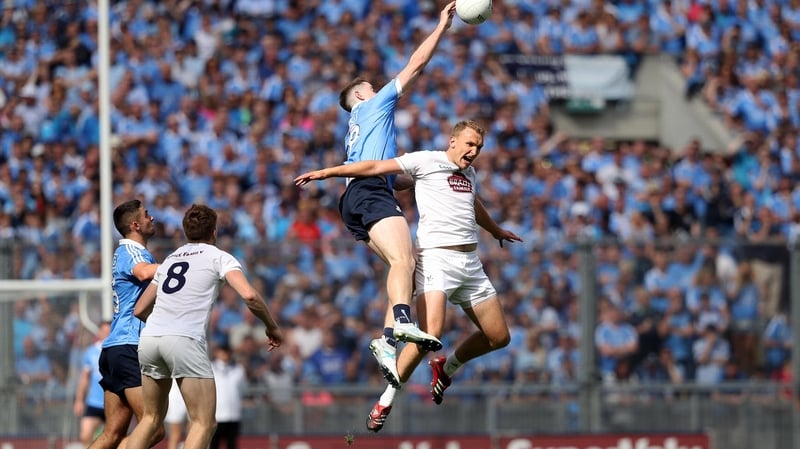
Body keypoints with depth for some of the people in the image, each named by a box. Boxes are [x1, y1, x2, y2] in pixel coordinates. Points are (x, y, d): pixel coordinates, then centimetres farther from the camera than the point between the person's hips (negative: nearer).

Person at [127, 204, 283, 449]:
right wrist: (272, 327, 8)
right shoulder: (219, 257, 9)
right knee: (204, 423, -2)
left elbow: (140, 309, 31)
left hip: (149, 337, 6)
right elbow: (249, 295, -7)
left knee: (151, 418, 19)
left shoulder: (170, 259, 26)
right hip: (185, 340, -6)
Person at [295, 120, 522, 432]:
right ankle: (386, 401, -11)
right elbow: (375, 167, 0)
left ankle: (446, 369, 31)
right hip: (436, 258, -7)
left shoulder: (469, 173, 20)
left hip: (470, 263, 7)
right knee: (430, 334, -24)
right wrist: (326, 172, -2)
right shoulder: (426, 161, 0)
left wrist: (497, 231, 59)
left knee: (499, 337, 6)